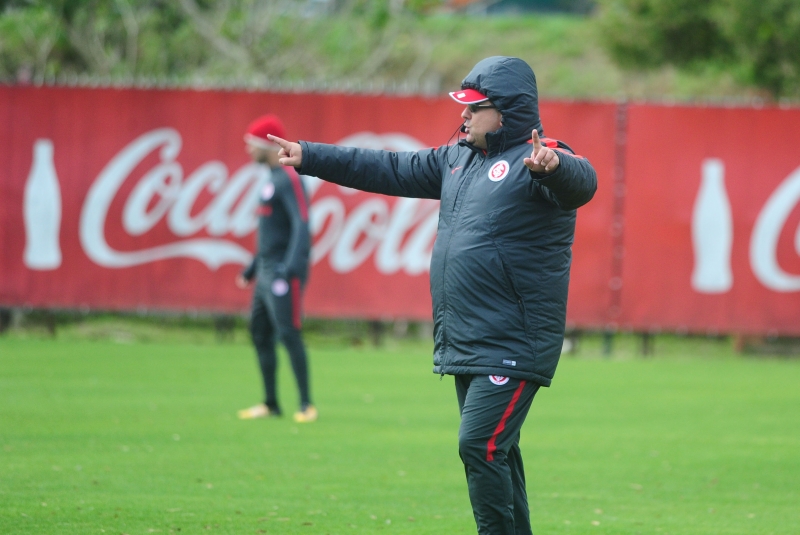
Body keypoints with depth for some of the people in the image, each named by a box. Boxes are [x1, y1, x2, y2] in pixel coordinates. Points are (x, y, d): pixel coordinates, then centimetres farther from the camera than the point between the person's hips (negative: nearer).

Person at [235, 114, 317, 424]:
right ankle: (271, 404, 16)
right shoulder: (270, 177, 17)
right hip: (267, 270, 10)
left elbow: (301, 225, -22)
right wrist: (252, 269, 26)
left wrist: (290, 268, -30)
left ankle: (306, 405, -9)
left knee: (288, 333, -12)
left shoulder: (289, 178, -13)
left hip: (284, 272, -10)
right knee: (260, 333, 10)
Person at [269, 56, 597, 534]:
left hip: (513, 346, -9)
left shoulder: (536, 161, -12)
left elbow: (581, 183, -33)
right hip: (463, 347, 9)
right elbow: (388, 170, 22)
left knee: (480, 445, -16)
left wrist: (552, 166, -56)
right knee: (492, 454, 11)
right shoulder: (458, 159, 16)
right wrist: (309, 157, 20)